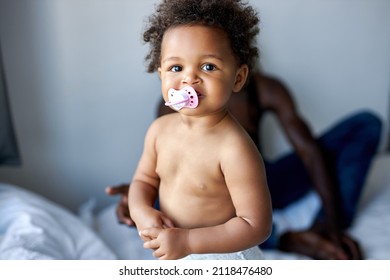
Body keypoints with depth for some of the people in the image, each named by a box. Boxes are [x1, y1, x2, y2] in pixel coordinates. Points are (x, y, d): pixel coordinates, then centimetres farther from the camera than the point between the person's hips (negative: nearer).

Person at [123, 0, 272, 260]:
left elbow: (257, 226, -25)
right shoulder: (160, 129, -9)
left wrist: (187, 240, -30)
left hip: (224, 259, -6)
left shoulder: (234, 149, -29)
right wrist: (141, 211, -15)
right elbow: (144, 178, 6)